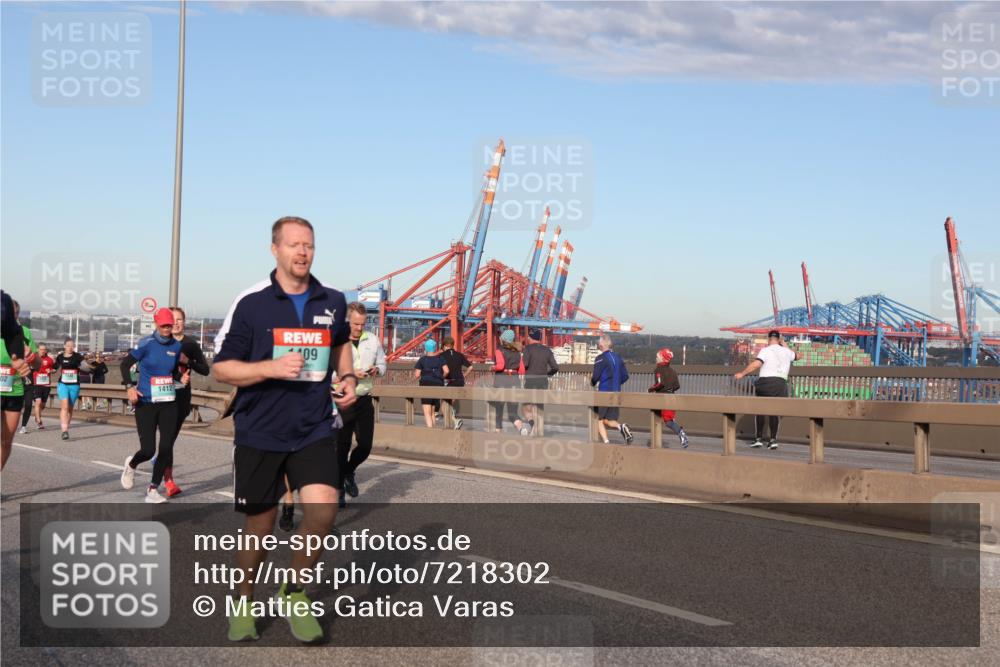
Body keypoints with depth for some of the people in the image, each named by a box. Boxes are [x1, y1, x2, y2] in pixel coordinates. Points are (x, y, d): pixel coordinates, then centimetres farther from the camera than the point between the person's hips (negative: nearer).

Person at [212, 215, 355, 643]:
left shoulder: (333, 302, 3)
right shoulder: (250, 304, -7)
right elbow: (221, 368, -5)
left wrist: (348, 377, 7)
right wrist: (272, 368, -19)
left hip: (314, 430, 2)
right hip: (258, 434, -2)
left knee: (322, 508, -17)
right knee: (259, 527, 9)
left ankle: (295, 593, 9)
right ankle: (243, 604, 34)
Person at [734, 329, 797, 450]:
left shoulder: (765, 350, -1)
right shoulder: (786, 351, 13)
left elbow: (756, 364, -17)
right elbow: (797, 356, 36)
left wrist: (742, 374, -11)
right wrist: (785, 346, 42)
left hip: (765, 382, -3)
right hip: (781, 383, 3)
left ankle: (758, 438, 7)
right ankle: (773, 439, 2)